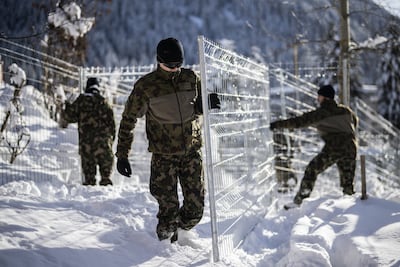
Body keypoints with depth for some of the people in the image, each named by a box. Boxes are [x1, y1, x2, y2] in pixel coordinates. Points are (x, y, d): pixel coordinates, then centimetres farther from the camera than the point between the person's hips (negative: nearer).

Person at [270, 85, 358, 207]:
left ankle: (300, 200, -6)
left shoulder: (320, 113, 1)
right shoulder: (345, 110, 17)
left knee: (311, 170, 1)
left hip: (333, 148, -5)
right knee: (347, 181, 18)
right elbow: (355, 121, 36)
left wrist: (278, 124, 3)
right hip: (351, 148, 5)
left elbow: (300, 121, -1)